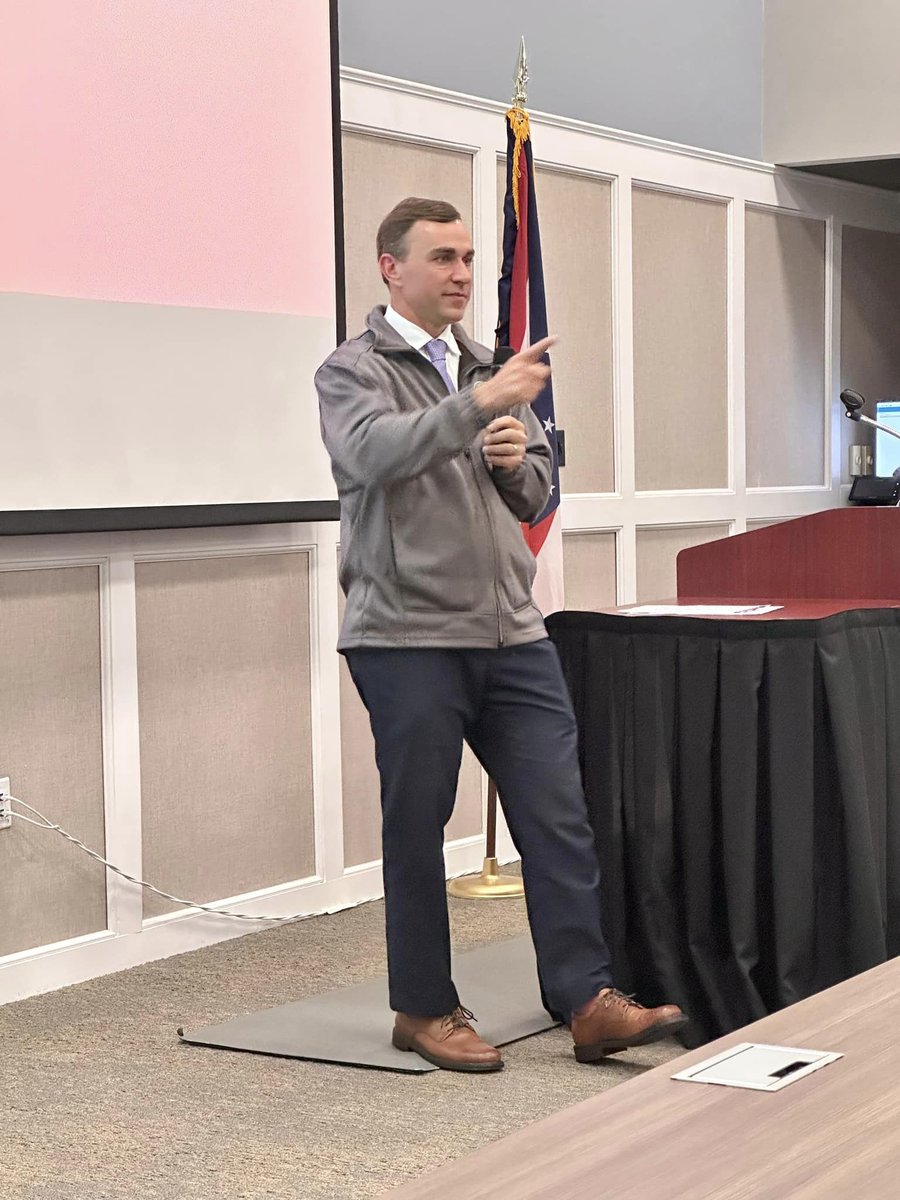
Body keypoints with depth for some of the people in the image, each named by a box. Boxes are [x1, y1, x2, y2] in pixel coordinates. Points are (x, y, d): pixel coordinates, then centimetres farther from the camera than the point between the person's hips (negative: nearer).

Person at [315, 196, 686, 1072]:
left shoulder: (487, 370, 18)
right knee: (417, 826, 4)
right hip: (408, 637, -5)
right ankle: (423, 1008, 17)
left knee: (558, 816, 0)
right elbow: (372, 452, -23)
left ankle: (587, 1000, 4)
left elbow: (534, 498, 22)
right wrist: (478, 404, -33)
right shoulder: (354, 370, -2)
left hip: (512, 635, 6)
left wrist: (520, 463, -1)